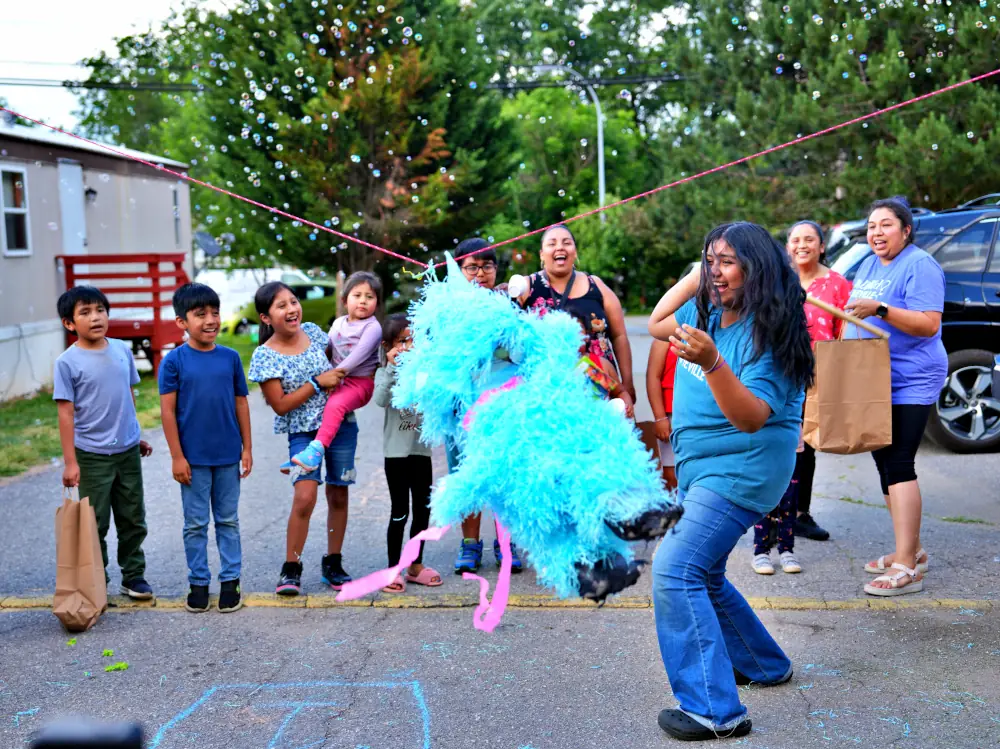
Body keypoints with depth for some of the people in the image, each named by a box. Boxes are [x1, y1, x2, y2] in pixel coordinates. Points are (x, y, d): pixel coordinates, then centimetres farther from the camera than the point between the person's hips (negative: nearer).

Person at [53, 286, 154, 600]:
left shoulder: (122, 350, 2)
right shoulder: (67, 362, -10)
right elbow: (66, 413, -10)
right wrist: (70, 462, -11)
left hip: (128, 451, 4)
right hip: (92, 455, -4)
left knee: (133, 520, 12)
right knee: (94, 524, 6)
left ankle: (133, 575, 26)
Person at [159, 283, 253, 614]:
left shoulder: (230, 358, 1)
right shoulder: (174, 361, -7)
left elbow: (240, 403, 5)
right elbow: (167, 410, -6)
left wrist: (247, 448, 4)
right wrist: (177, 456, -8)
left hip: (228, 456, 2)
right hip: (193, 458, -2)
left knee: (228, 521, 12)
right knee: (195, 524, 9)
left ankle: (230, 580, 21)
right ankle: (198, 582, 21)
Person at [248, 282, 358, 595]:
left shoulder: (313, 331, 2)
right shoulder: (265, 356, -11)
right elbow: (281, 405, -13)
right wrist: (318, 383, -16)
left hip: (341, 423, 4)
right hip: (302, 431, -4)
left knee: (338, 495, 8)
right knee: (305, 497, -18)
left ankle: (333, 563, 24)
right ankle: (291, 568, 0)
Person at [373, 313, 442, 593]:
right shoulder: (386, 373, -6)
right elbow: (381, 400, -25)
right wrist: (392, 367, -29)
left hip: (421, 450, 4)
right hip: (396, 452, -4)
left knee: (423, 509, 11)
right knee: (400, 512, -1)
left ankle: (416, 565, 25)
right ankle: (393, 570, 11)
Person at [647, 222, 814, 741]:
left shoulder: (767, 333, -18)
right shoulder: (706, 314, 5)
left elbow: (752, 417, -26)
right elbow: (656, 325, 21)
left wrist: (712, 363, -41)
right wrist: (693, 278, 9)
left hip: (740, 471, -9)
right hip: (699, 468, 9)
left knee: (675, 572, -20)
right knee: (702, 576, 19)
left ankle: (714, 708, -17)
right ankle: (764, 665, 38)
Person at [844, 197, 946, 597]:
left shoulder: (919, 265, -11)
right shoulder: (869, 265, 16)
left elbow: (929, 324, -20)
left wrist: (880, 309, -29)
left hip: (909, 382, -9)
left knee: (898, 465, -13)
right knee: (885, 463, 12)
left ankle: (906, 568, -13)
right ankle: (911, 550, 24)